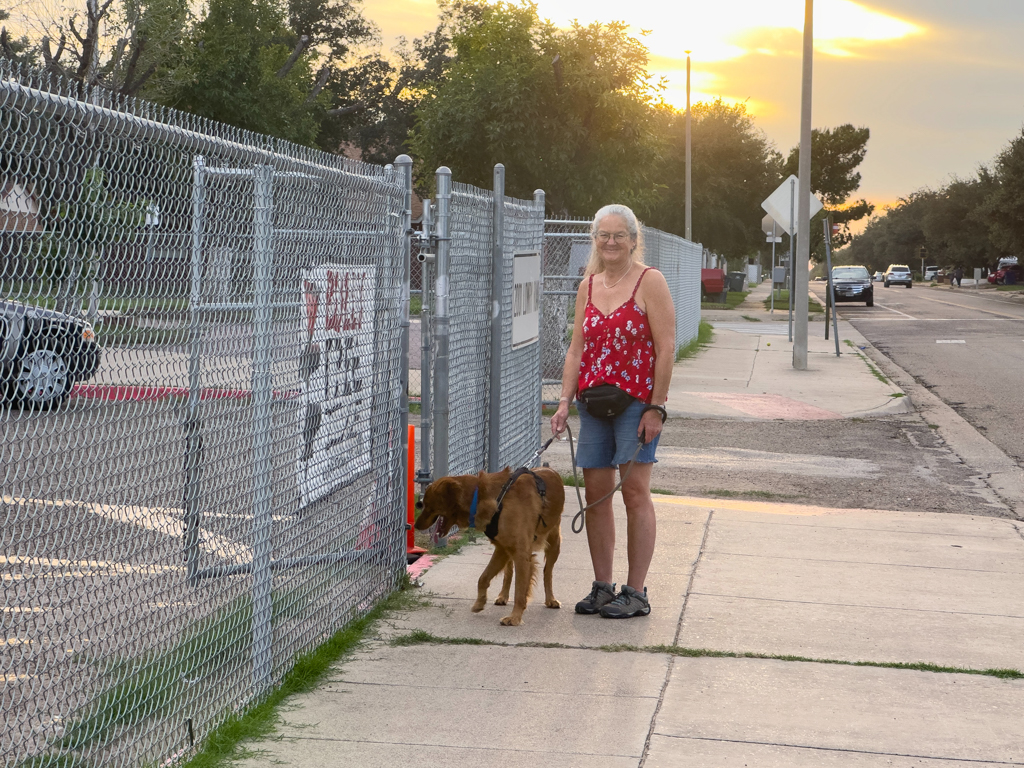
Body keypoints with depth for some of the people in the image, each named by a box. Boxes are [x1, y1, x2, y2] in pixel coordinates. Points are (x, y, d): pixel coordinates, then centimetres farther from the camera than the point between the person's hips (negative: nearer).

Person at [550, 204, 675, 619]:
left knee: (635, 491, -5)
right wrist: (565, 401, 2)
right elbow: (577, 348, 11)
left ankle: (636, 592, 0)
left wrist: (656, 406, -13)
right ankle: (602, 587, 14)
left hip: (636, 400, -5)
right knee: (595, 492, 5)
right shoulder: (588, 286, 12)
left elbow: (666, 347, -9)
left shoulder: (649, 281, -5)